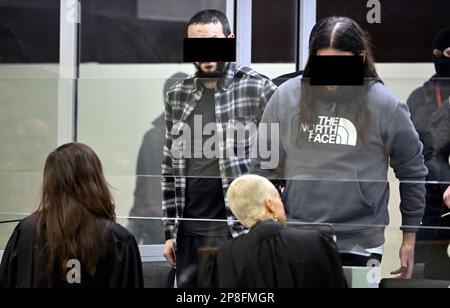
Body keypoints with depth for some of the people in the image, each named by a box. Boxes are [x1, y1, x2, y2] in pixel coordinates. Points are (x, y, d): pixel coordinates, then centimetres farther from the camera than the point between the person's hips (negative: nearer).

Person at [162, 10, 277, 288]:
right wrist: (170, 231, 10)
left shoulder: (258, 90, -5)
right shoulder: (177, 96, 11)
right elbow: (171, 168, 14)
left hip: (236, 227, -5)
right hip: (188, 228, 5)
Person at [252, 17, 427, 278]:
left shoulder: (385, 105, -4)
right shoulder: (287, 96, 1)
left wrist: (410, 237, 8)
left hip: (359, 246, -2)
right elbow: (265, 165, 10)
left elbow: (412, 172, 6)